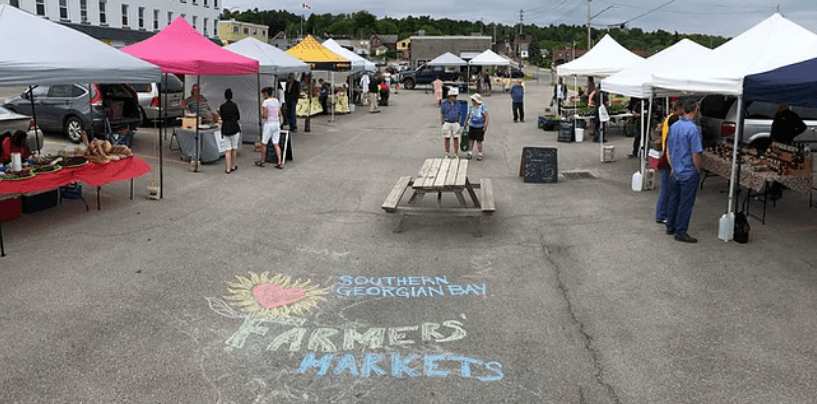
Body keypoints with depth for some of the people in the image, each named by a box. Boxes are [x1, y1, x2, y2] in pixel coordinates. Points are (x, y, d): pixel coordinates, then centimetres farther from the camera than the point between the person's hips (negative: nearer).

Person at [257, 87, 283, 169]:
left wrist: (262, 115, 2)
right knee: (276, 144, 8)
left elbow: (265, 116, -18)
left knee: (263, 143, 11)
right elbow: (279, 114, 10)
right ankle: (280, 163, 1)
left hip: (269, 124, -6)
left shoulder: (265, 102, -14)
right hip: (277, 124, 6)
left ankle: (262, 161, 23)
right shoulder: (276, 101, 6)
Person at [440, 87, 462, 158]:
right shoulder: (444, 104, -3)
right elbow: (442, 114, -2)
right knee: (447, 138, 2)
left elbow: (460, 115, 8)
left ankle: (456, 154, 9)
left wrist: (458, 124, 1)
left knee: (456, 138, 1)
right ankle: (447, 154, 12)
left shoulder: (458, 104, 3)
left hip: (455, 124, 2)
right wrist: (443, 124, -7)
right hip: (447, 123, -2)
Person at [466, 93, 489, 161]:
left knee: (479, 141, -1)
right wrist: (465, 123, 21)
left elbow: (486, 116, -10)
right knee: (471, 140, 1)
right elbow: (468, 116, 18)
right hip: (472, 126, 4)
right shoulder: (471, 107, 6)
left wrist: (485, 125, -16)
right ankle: (469, 153, 8)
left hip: (480, 127, -4)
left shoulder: (483, 107, -8)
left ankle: (480, 155, 8)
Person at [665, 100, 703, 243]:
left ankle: (670, 227, 28)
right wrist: (698, 170, -6)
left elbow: (668, 149, 12)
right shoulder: (693, 129, -19)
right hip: (689, 173, -7)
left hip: (675, 171, 7)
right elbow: (696, 154, -20)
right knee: (686, 203, 1)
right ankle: (681, 232, 7)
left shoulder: (674, 126, 4)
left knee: (673, 199, 17)